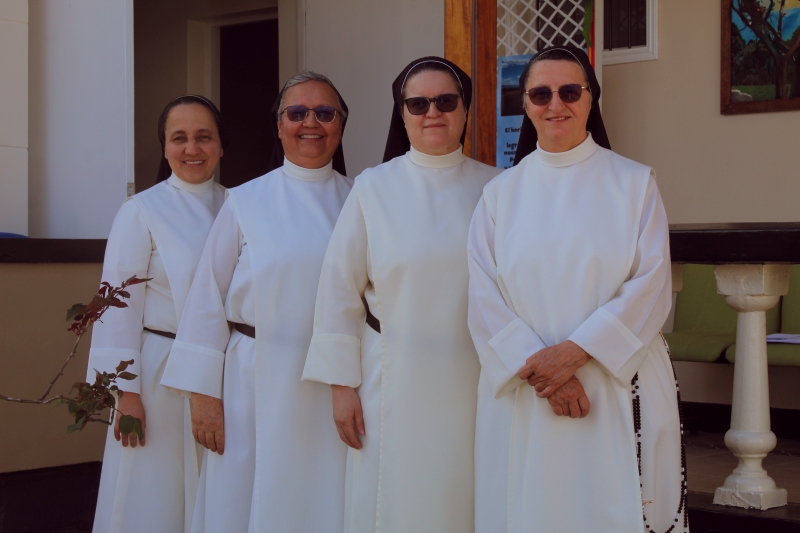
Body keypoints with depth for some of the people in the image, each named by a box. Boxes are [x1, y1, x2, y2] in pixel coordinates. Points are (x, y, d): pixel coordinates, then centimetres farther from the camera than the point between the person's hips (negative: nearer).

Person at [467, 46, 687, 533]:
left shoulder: (634, 183, 5)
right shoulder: (501, 194, 9)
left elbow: (651, 287, -5)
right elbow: (484, 298, 1)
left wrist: (573, 352, -15)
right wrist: (537, 367, -13)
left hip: (622, 389, -1)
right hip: (523, 395, 1)